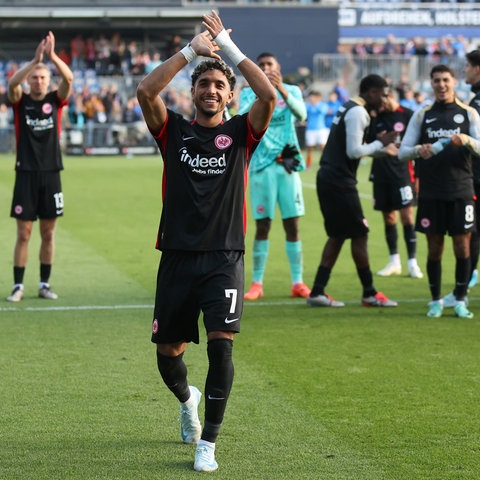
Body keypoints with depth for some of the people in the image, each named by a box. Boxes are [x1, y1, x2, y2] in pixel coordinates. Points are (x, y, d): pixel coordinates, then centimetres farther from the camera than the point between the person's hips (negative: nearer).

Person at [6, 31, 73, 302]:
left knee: (49, 233, 6)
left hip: (51, 174, 2)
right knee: (24, 234, -1)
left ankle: (45, 284, 15)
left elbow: (69, 78, -12)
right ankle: (18, 286, 4)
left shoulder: (56, 101, 5)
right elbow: (12, 83, -19)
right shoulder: (20, 101, 3)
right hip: (26, 175, -2)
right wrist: (35, 60, -30)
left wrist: (52, 56, -26)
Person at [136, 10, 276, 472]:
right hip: (177, 257, 2)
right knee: (168, 351, 8)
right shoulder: (173, 131, 8)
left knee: (221, 344, -16)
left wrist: (229, 48, -5)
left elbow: (268, 96, -11)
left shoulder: (240, 133, 7)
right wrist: (191, 50, -8)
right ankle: (187, 399, 43)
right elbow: (145, 91, -9)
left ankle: (207, 443, -6)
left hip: (224, 258, -1)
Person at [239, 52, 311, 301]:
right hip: (262, 166, -1)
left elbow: (301, 114, -14)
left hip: (288, 165, 1)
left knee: (292, 224, 2)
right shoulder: (248, 93, 4)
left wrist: (282, 90, -30)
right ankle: (257, 283, 4)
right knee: (262, 225, -2)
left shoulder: (292, 91, 7)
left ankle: (297, 282, 7)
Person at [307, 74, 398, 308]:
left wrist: (382, 150, 18)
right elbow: (354, 151, -20)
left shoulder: (348, 108, 17)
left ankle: (317, 292, 11)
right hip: (340, 181, -10)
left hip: (328, 178, 10)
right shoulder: (358, 113, -14)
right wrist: (380, 143, -7)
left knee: (337, 235, 14)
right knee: (359, 234, 0)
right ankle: (369, 293, 8)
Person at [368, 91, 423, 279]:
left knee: (407, 216, -8)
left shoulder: (408, 116, -4)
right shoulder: (375, 117, 8)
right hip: (381, 173, 4)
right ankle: (394, 262, 20)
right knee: (388, 218, 10)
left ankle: (412, 262, -4)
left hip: (402, 171, -4)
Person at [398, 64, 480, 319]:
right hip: (431, 192, 1)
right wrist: (418, 150, -16)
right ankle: (436, 300, 14)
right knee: (434, 247, 4)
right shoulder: (422, 115, 7)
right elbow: (402, 151, 5)